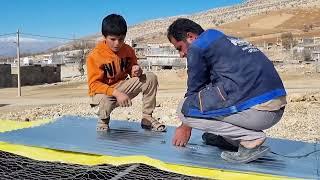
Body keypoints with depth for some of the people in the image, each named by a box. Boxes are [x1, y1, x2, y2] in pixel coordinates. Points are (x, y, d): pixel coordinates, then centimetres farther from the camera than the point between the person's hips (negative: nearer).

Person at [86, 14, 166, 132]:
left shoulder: (128, 50, -4)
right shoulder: (95, 55, -19)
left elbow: (132, 71, 11)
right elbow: (94, 84, -23)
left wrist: (136, 71, -16)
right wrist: (116, 93, -37)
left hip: (122, 87, 5)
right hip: (103, 92, -4)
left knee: (151, 78, -14)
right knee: (106, 102, -42)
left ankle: (147, 118, -4)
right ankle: (103, 121, -2)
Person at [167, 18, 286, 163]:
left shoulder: (198, 47, 0)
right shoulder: (226, 41, 27)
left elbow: (195, 89, 7)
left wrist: (185, 127, 22)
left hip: (256, 110, -10)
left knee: (185, 108, -2)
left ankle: (250, 138, -6)